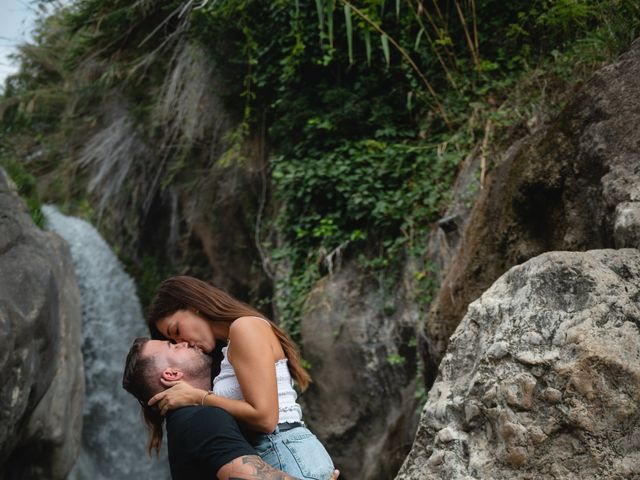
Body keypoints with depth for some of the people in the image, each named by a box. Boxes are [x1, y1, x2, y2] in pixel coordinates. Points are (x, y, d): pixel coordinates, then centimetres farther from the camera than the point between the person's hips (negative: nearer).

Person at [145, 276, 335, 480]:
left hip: (286, 455, -10)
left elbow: (264, 417, -17)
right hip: (281, 453, 10)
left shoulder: (245, 326, -8)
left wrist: (197, 397, -10)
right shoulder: (232, 346, 22)